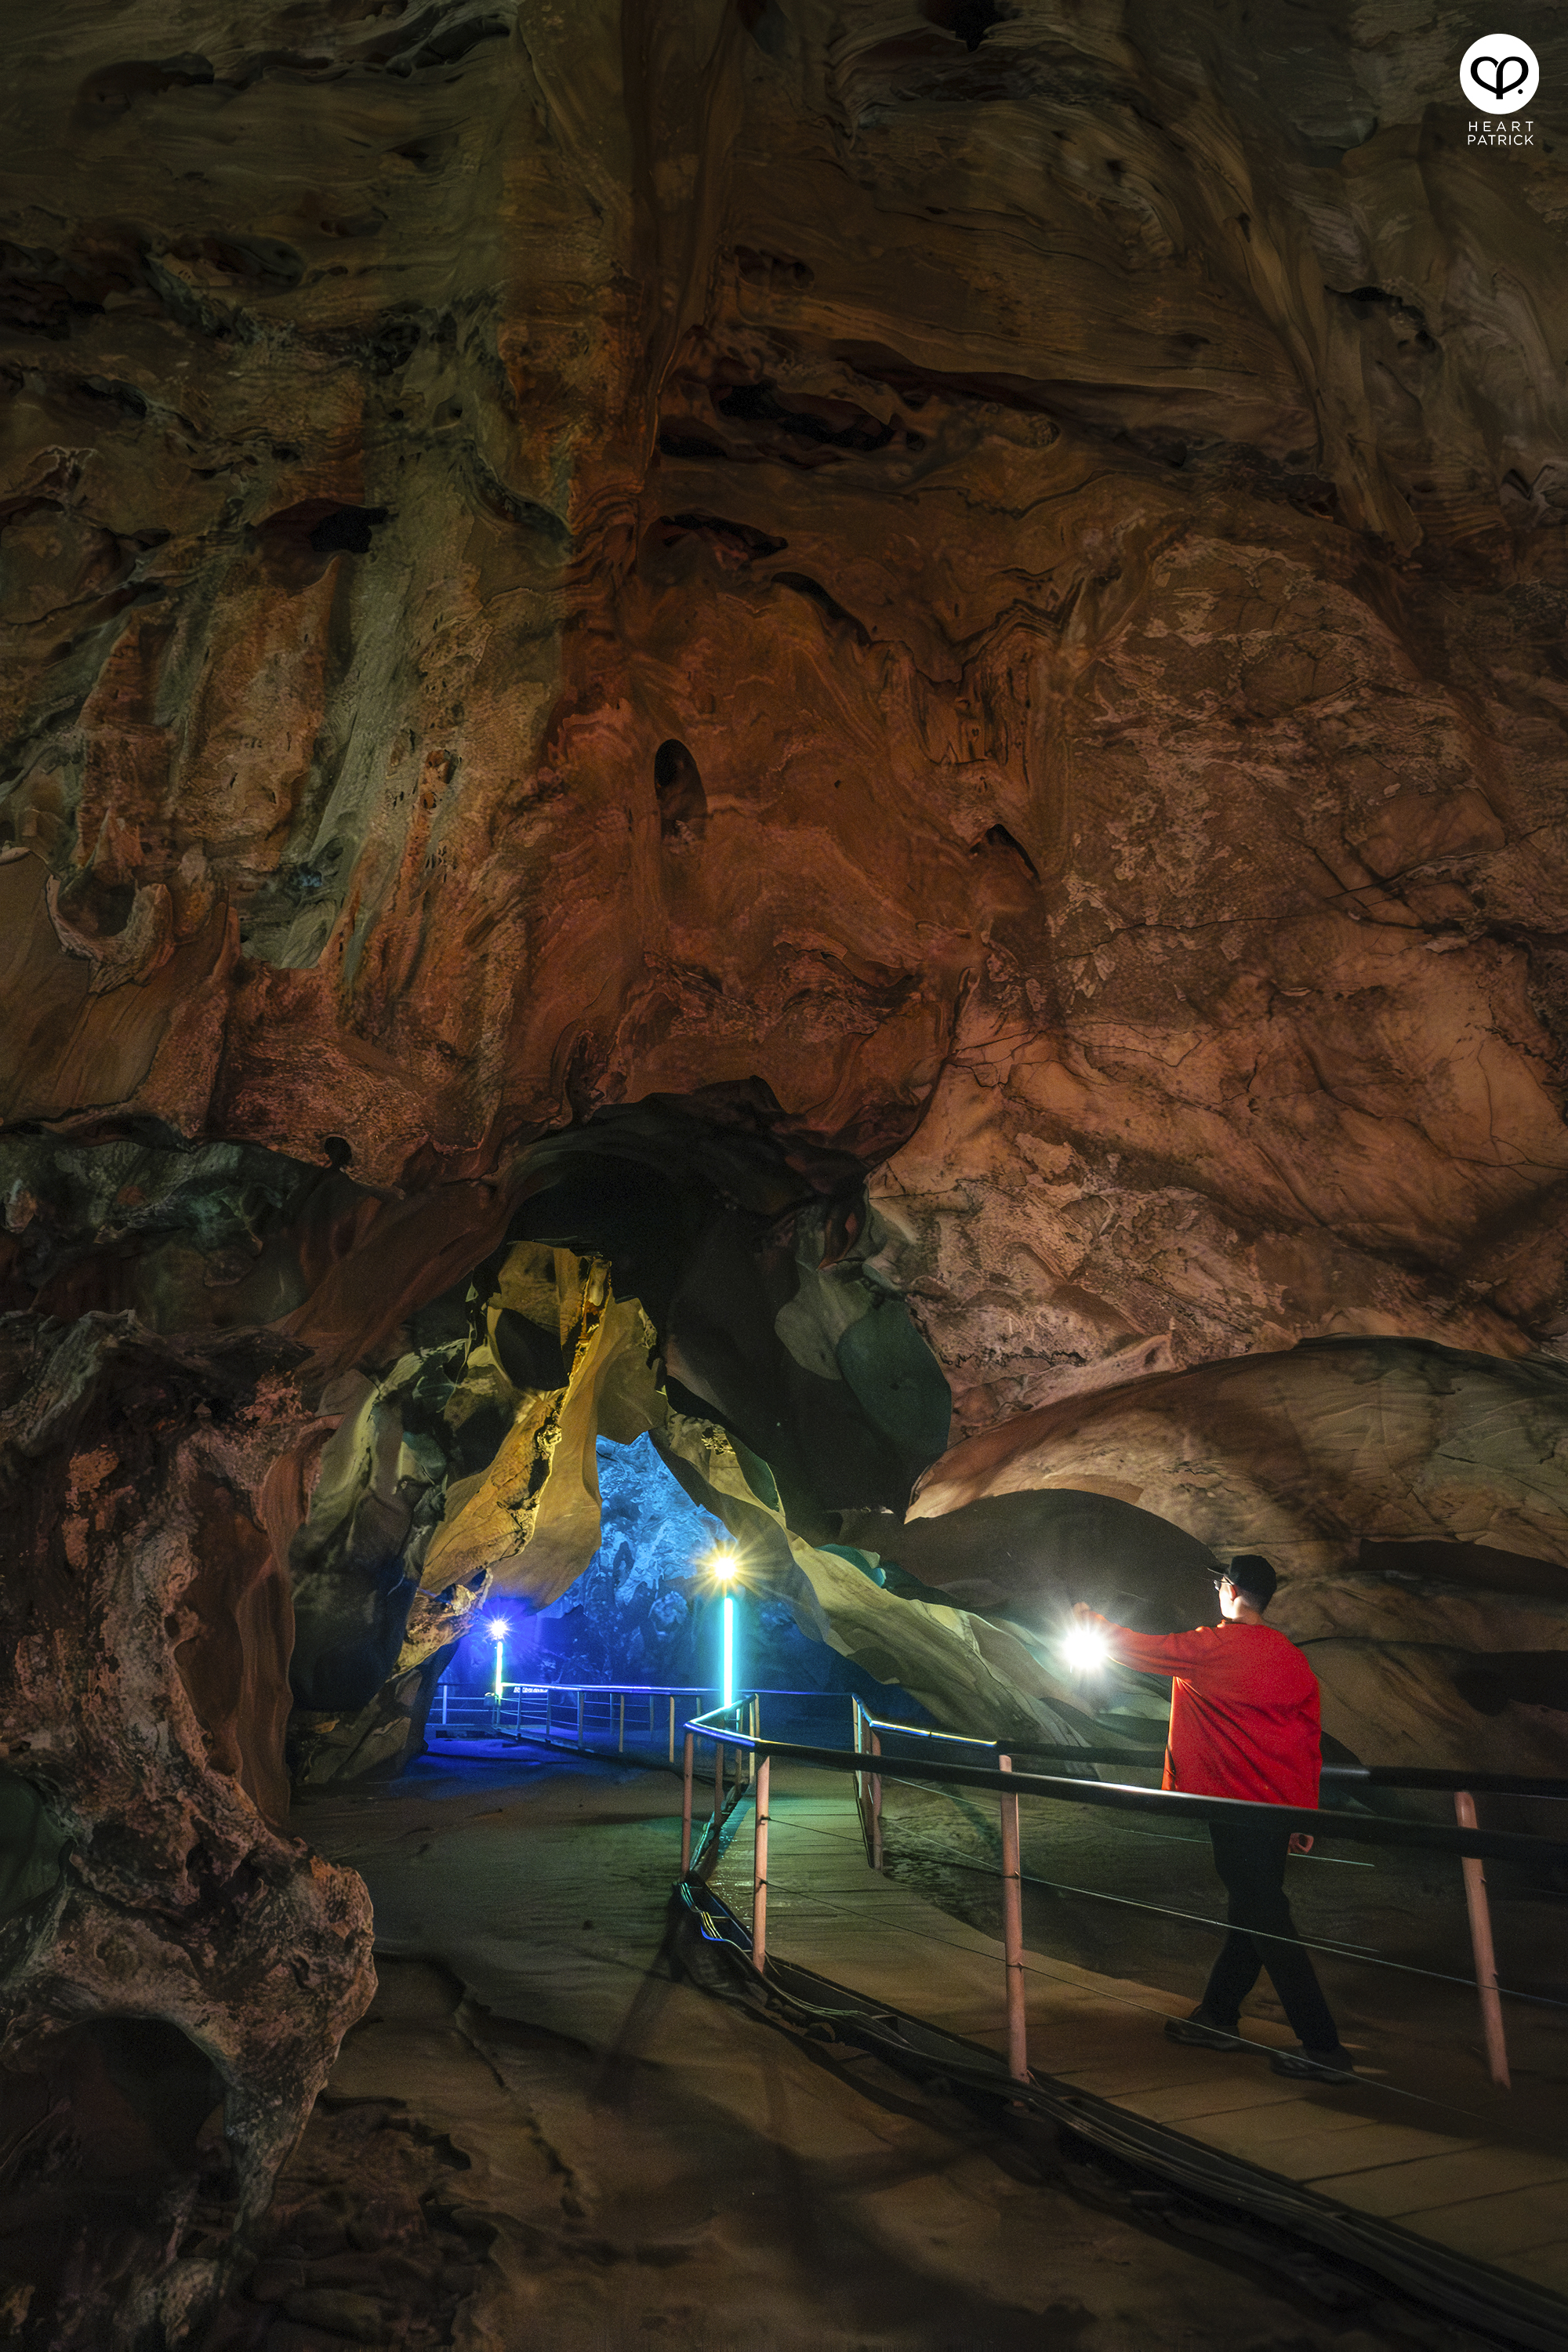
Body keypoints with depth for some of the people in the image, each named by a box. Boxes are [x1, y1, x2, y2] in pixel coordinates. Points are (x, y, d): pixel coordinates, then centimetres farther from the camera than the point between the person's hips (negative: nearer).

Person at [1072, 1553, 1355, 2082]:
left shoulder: (1214, 1647, -15)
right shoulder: (1292, 1658, 6)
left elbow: (1142, 1650, -2)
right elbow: (1310, 1741, 9)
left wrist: (1093, 1621, 16)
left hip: (1239, 1802, -8)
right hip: (1280, 1803, 8)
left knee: (1265, 1920, -1)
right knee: (1252, 1909, 17)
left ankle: (1324, 2049, 2)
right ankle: (1218, 2016, 32)